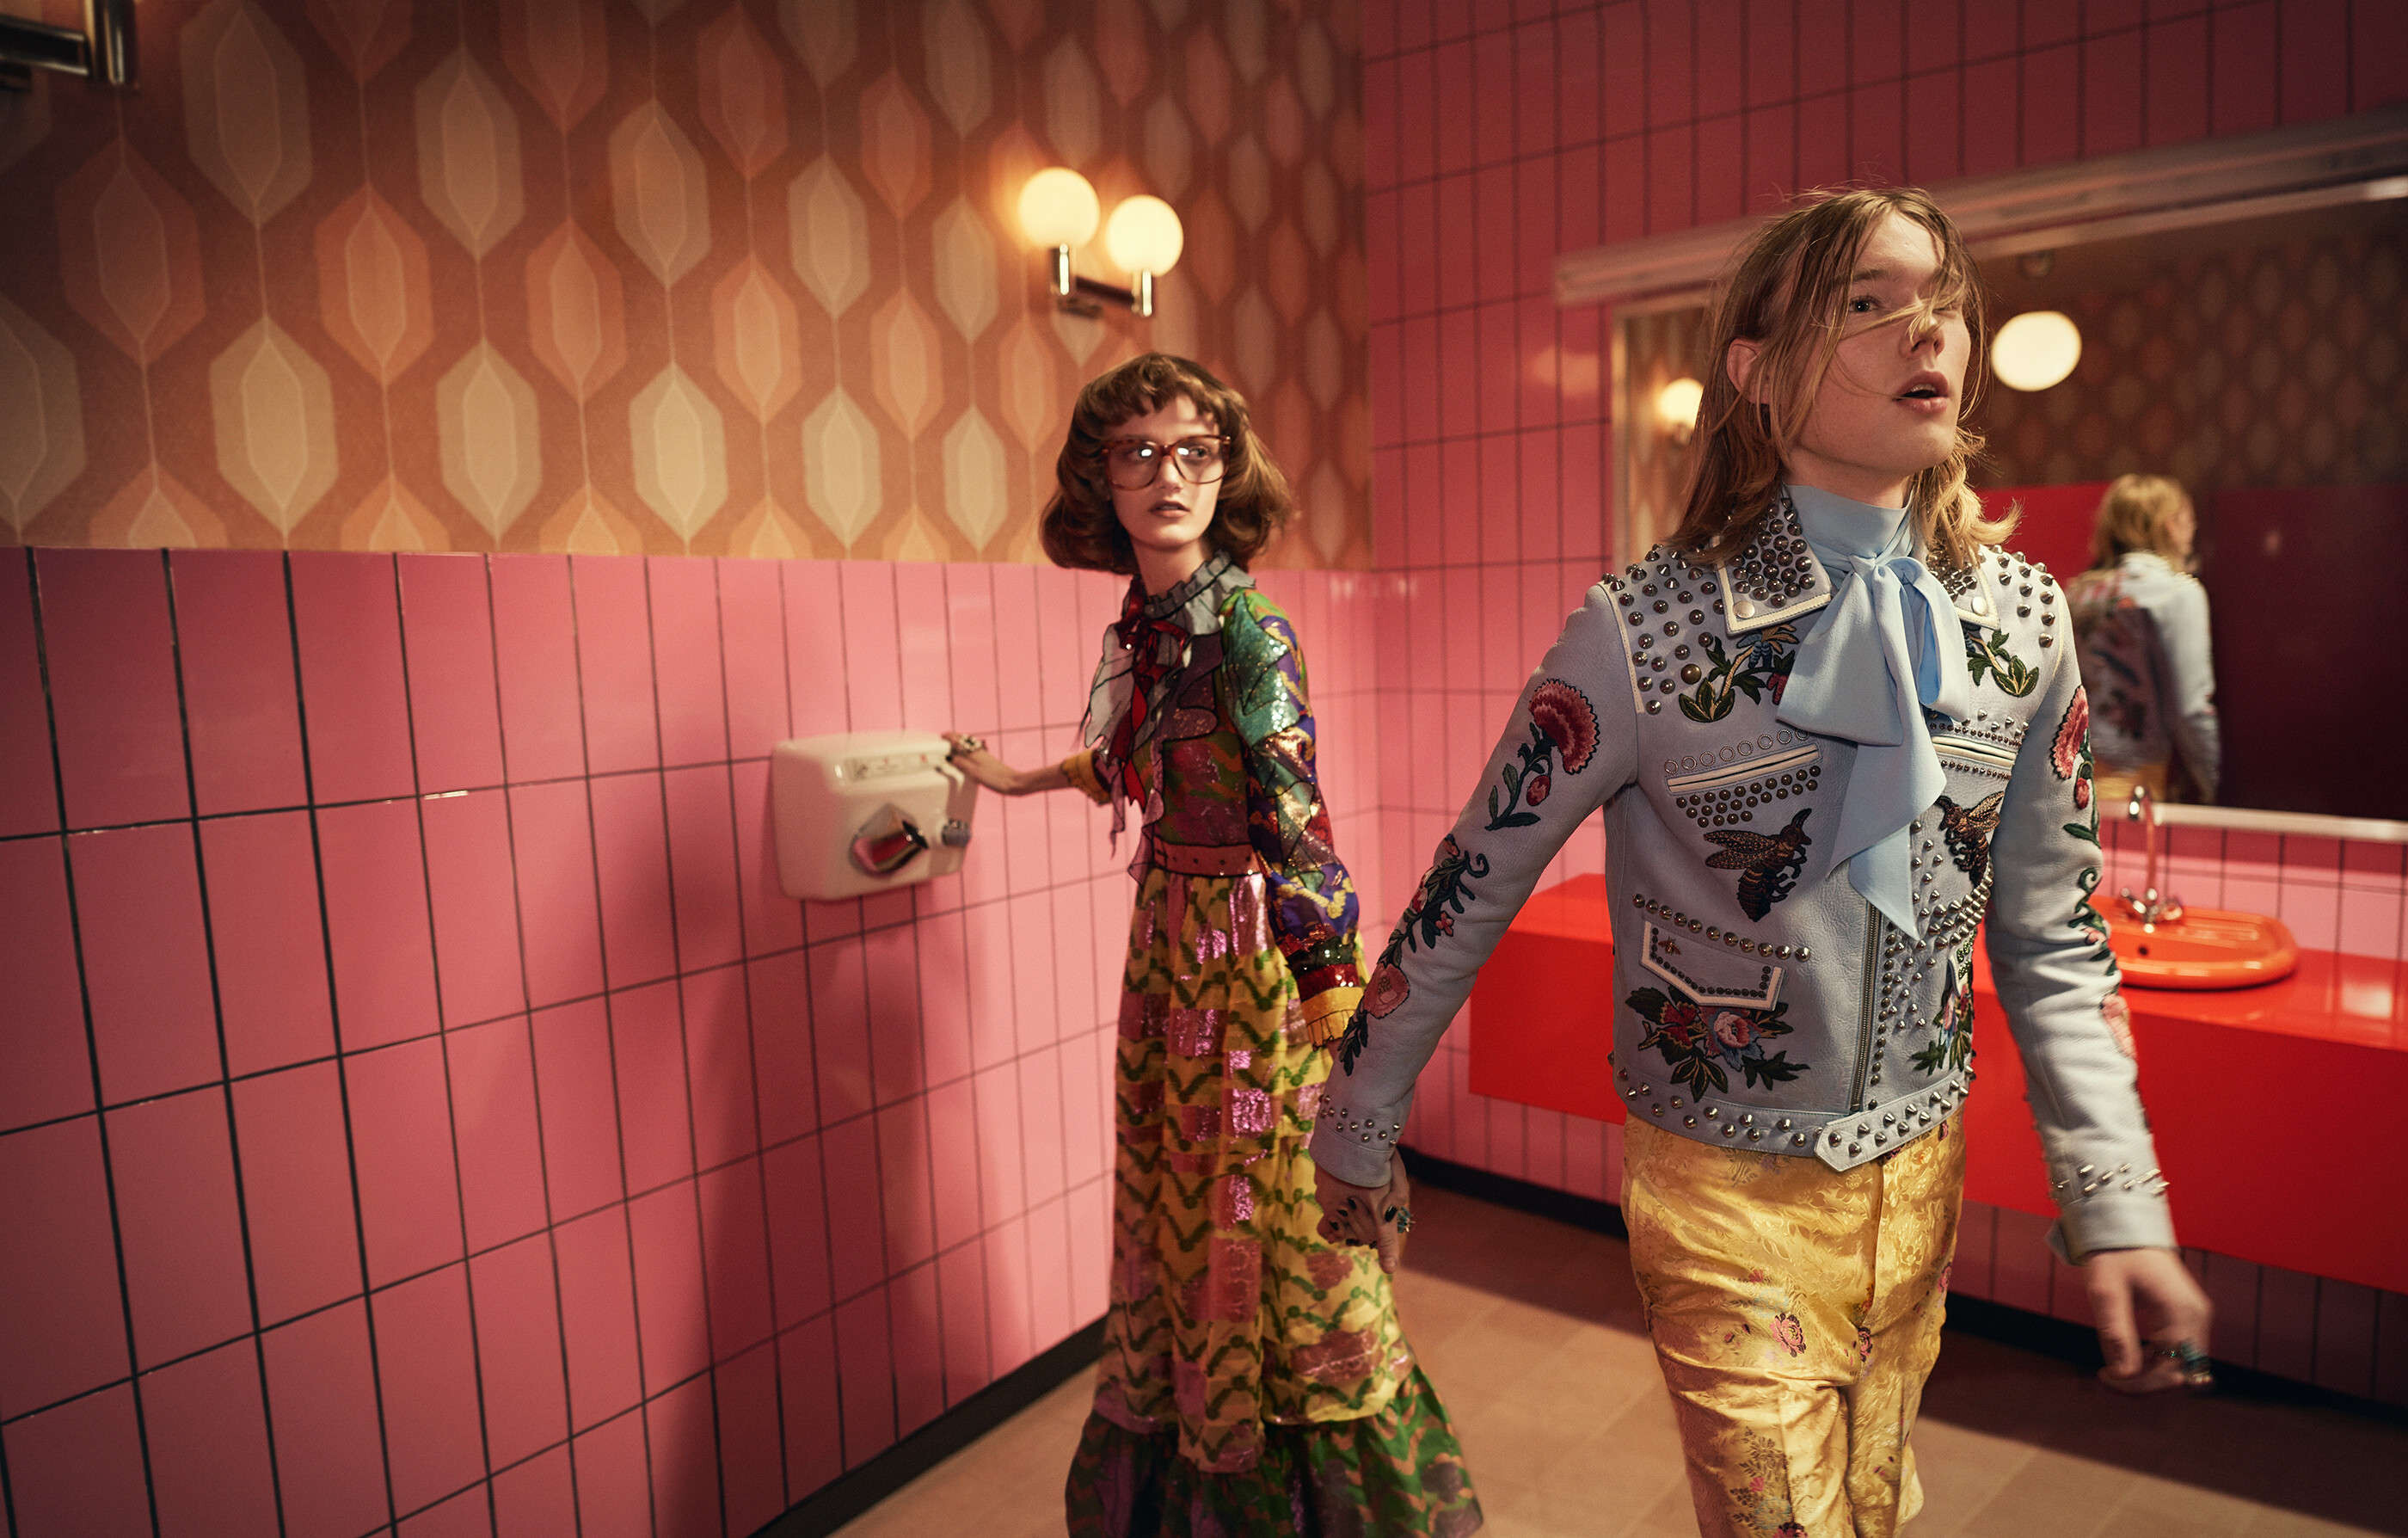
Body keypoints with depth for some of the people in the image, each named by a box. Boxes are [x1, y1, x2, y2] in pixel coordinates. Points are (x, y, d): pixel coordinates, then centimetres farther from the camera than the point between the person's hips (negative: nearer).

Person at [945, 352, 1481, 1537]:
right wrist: (1021, 779, 35)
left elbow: (1295, 817, -17)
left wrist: (1333, 984, -16)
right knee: (1177, 1200, 18)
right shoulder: (1141, 626, 5)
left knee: (1261, 1210, 6)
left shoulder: (1246, 627, -16)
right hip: (1167, 938, 7)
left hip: (1256, 946, -7)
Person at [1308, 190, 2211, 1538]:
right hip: (1730, 1190, -5)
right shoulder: (1652, 629, -20)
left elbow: (2051, 934, 3)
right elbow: (1469, 892, -13)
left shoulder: (2020, 616, -5)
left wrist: (2120, 1212, -1)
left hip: (1919, 1175, 5)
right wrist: (1359, 1128, -6)